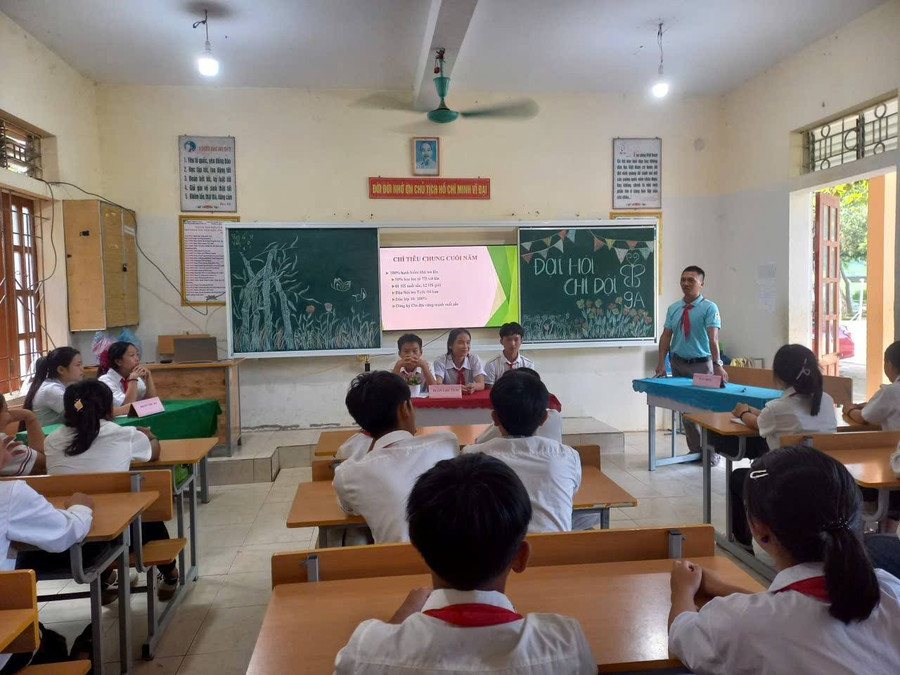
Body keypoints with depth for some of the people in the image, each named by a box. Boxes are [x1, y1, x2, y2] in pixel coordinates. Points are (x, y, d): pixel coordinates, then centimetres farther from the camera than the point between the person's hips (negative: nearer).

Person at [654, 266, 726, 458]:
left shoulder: (709, 308, -9)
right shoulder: (673, 308, 5)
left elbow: (713, 337, -22)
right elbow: (666, 336, 3)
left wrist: (717, 364, -33)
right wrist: (661, 363, -7)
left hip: (701, 364, -4)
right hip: (678, 363, 4)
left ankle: (711, 451, 17)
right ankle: (695, 449, 22)